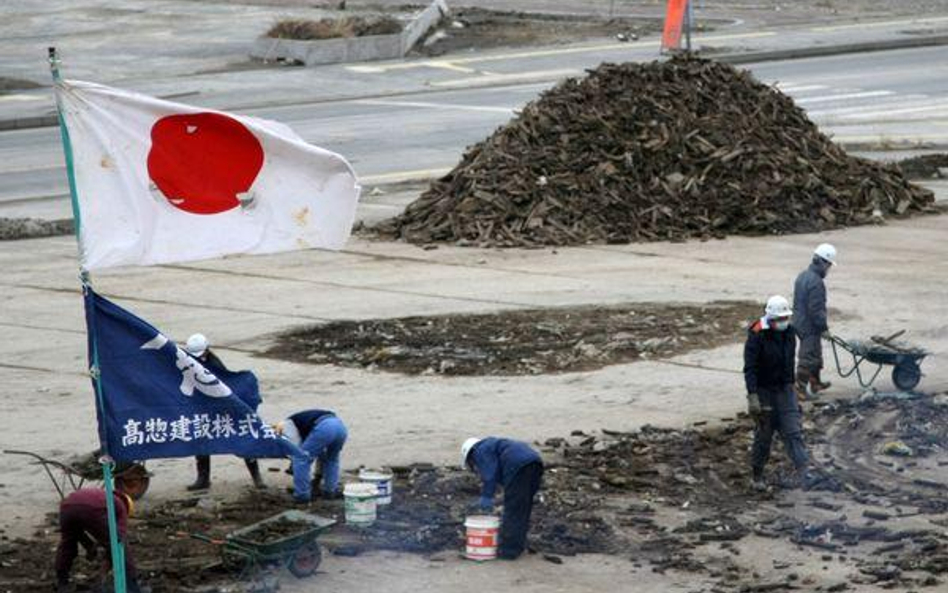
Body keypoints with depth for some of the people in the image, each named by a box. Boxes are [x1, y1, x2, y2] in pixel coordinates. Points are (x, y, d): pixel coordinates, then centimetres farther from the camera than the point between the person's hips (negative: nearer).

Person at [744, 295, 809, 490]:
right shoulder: (757, 335, -18)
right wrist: (752, 396, -26)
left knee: (793, 430, -5)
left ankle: (804, 469, -13)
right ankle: (756, 476, 19)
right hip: (764, 390, -5)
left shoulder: (789, 332, 3)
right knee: (764, 434, 4)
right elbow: (750, 368, -20)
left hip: (784, 389, 5)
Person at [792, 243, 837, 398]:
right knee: (808, 357, -1)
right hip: (810, 327, -10)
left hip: (800, 323, 10)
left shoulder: (803, 276, 8)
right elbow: (816, 310, -25)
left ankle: (815, 383, 35)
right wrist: (824, 327, -15)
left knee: (816, 355, 23)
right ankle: (801, 388, 4)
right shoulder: (816, 282, -24)